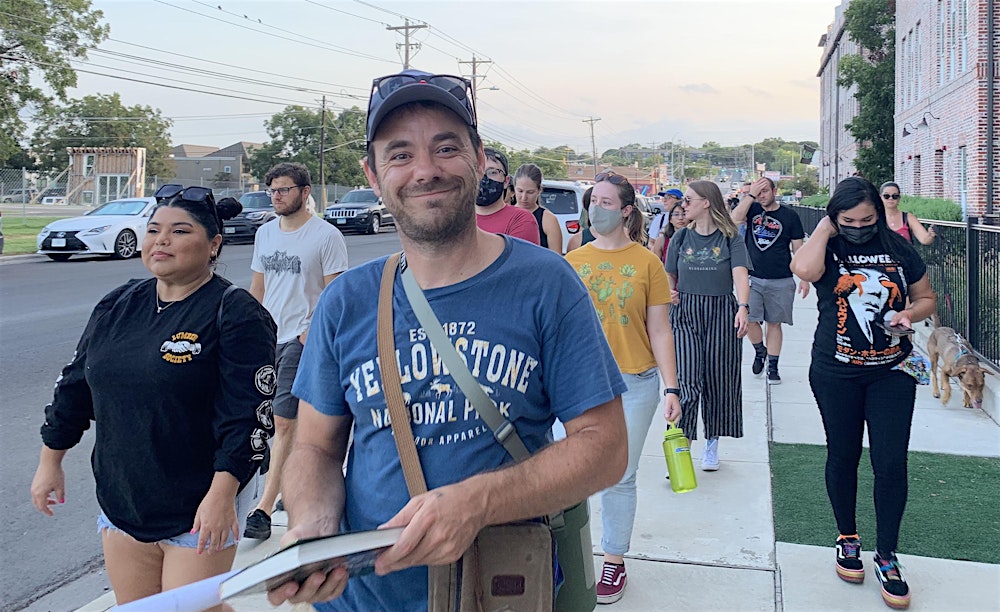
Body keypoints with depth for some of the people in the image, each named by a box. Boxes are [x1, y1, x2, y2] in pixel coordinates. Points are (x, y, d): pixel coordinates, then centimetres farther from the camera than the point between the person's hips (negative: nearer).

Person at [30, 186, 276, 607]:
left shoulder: (235, 314, -13)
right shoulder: (117, 307, 6)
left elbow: (248, 414, -18)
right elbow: (75, 386, 15)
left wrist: (222, 493, -23)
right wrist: (51, 461, 18)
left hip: (199, 509, -6)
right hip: (119, 501, 6)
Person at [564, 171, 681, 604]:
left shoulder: (646, 262, -1)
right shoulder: (572, 262, 6)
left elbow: (659, 331, 1)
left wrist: (671, 388, -3)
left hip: (634, 383, -2)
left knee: (620, 478, 8)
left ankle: (614, 562, 23)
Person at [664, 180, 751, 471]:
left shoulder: (730, 238, -1)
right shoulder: (681, 237, 8)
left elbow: (740, 275, -14)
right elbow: (670, 276, 16)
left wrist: (743, 308, -30)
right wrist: (670, 295, -5)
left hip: (722, 314, -1)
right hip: (685, 314, 1)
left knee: (719, 379, 6)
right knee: (687, 379, -10)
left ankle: (712, 442, 23)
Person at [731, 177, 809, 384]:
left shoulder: (789, 216, 1)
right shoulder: (752, 209, 4)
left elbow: (798, 249, 4)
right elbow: (735, 219, -17)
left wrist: (804, 278, -1)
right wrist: (750, 195, -17)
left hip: (781, 281, -1)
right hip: (752, 278, 1)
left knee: (774, 323, 5)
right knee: (749, 320, -7)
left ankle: (773, 367, 16)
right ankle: (759, 351, 22)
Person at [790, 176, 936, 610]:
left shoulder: (898, 248, 1)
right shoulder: (826, 249, -5)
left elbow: (926, 298, 12)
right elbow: (804, 270, -30)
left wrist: (910, 313, -10)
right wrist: (825, 229, -16)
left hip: (892, 372, 1)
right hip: (836, 373, -1)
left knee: (891, 463, -2)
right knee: (843, 456, 12)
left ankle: (886, 557, 14)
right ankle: (848, 539, 32)